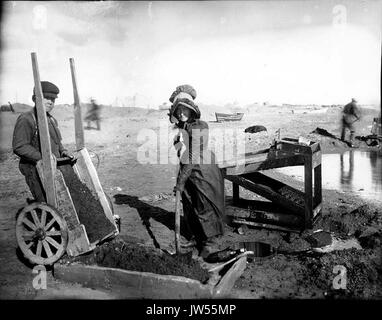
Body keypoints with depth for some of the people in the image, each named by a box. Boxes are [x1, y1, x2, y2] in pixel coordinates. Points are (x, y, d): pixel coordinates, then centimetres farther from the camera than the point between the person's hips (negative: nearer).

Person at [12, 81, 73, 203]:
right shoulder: (26, 119, -9)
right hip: (35, 170, -8)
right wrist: (42, 158, -23)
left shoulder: (52, 120, 17)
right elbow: (19, 147, -17)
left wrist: (63, 151, 7)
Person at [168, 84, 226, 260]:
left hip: (203, 173, -8)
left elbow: (193, 157, -22)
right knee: (189, 208, 16)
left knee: (206, 209, 2)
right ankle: (197, 237, 35)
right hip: (187, 173, 8)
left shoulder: (198, 127, -18)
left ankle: (211, 243, 17)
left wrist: (181, 181, -22)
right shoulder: (182, 128, 6)